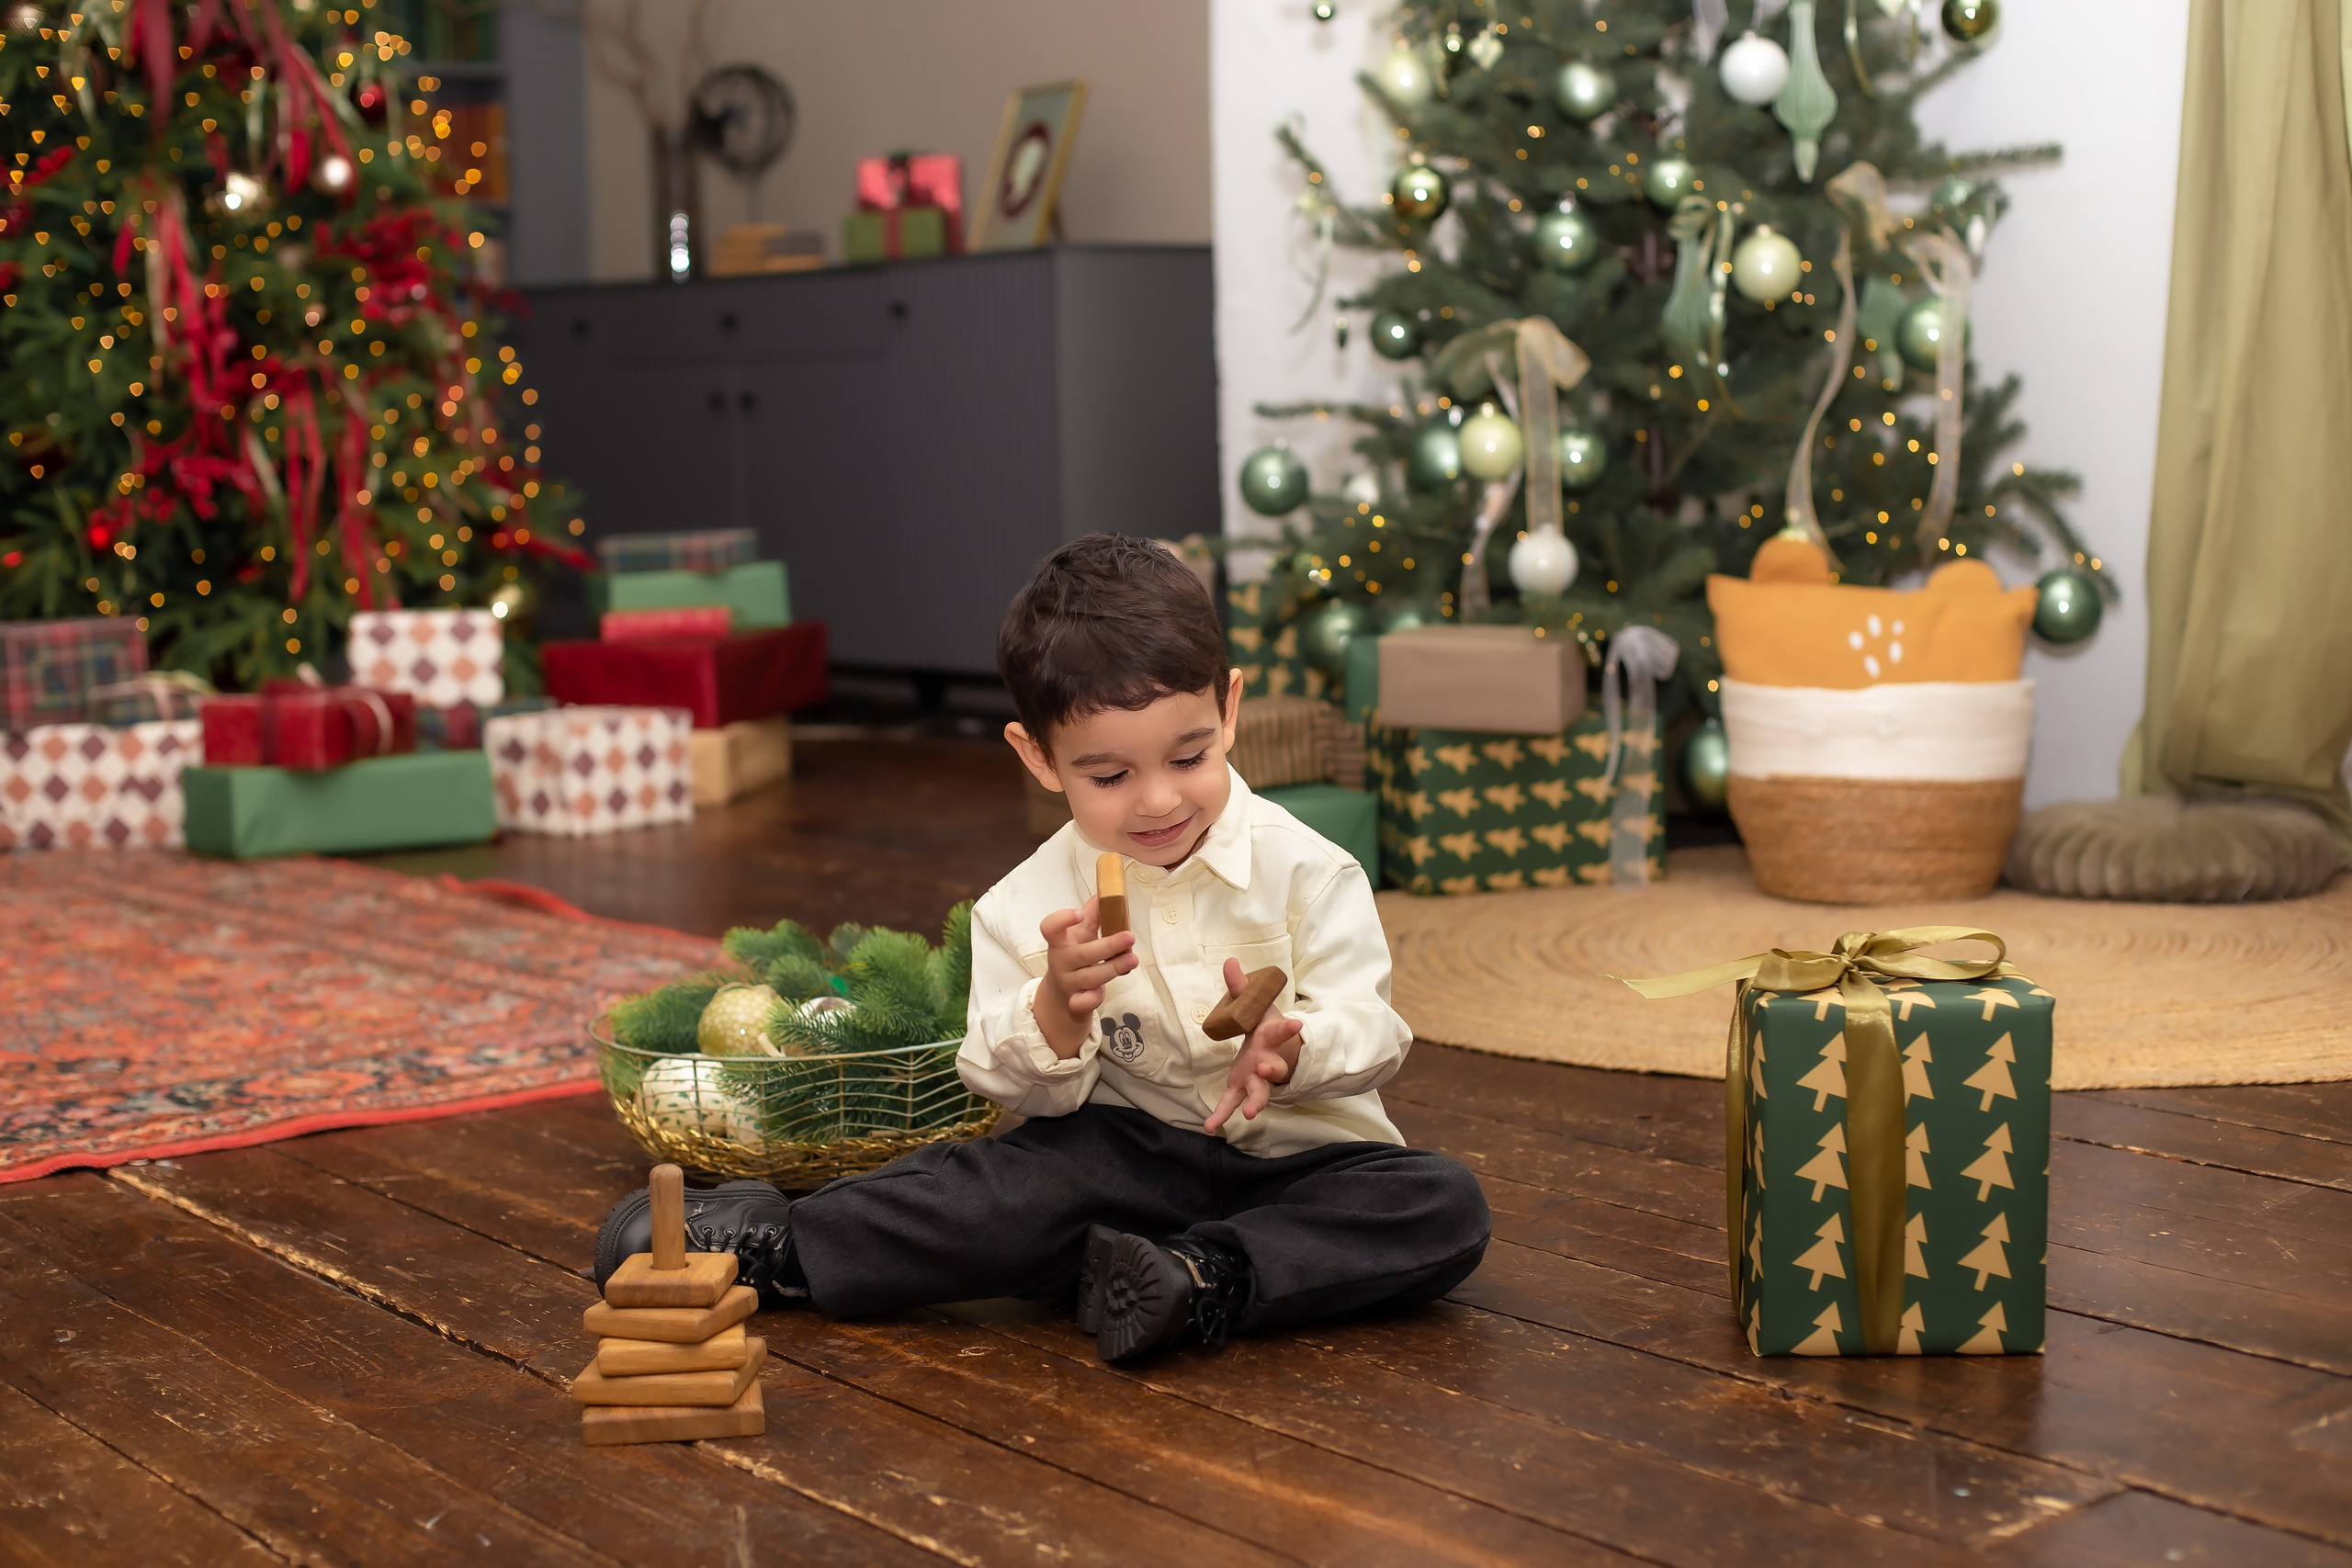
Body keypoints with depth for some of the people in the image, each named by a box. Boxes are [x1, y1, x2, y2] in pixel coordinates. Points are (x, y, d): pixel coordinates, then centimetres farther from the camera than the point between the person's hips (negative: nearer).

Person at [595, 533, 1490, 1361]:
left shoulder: (1305, 869, -8)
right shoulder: (1030, 907, -4)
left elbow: (1372, 1035, -11)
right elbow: (1029, 1094, -3)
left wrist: (1288, 1051, -34)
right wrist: (1057, 1008, -25)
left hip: (1298, 1155, 0)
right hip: (1131, 1149, 0)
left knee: (1446, 1208, -26)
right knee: (1008, 1180, -26)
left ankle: (1205, 1280, -33)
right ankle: (781, 1247, -12)